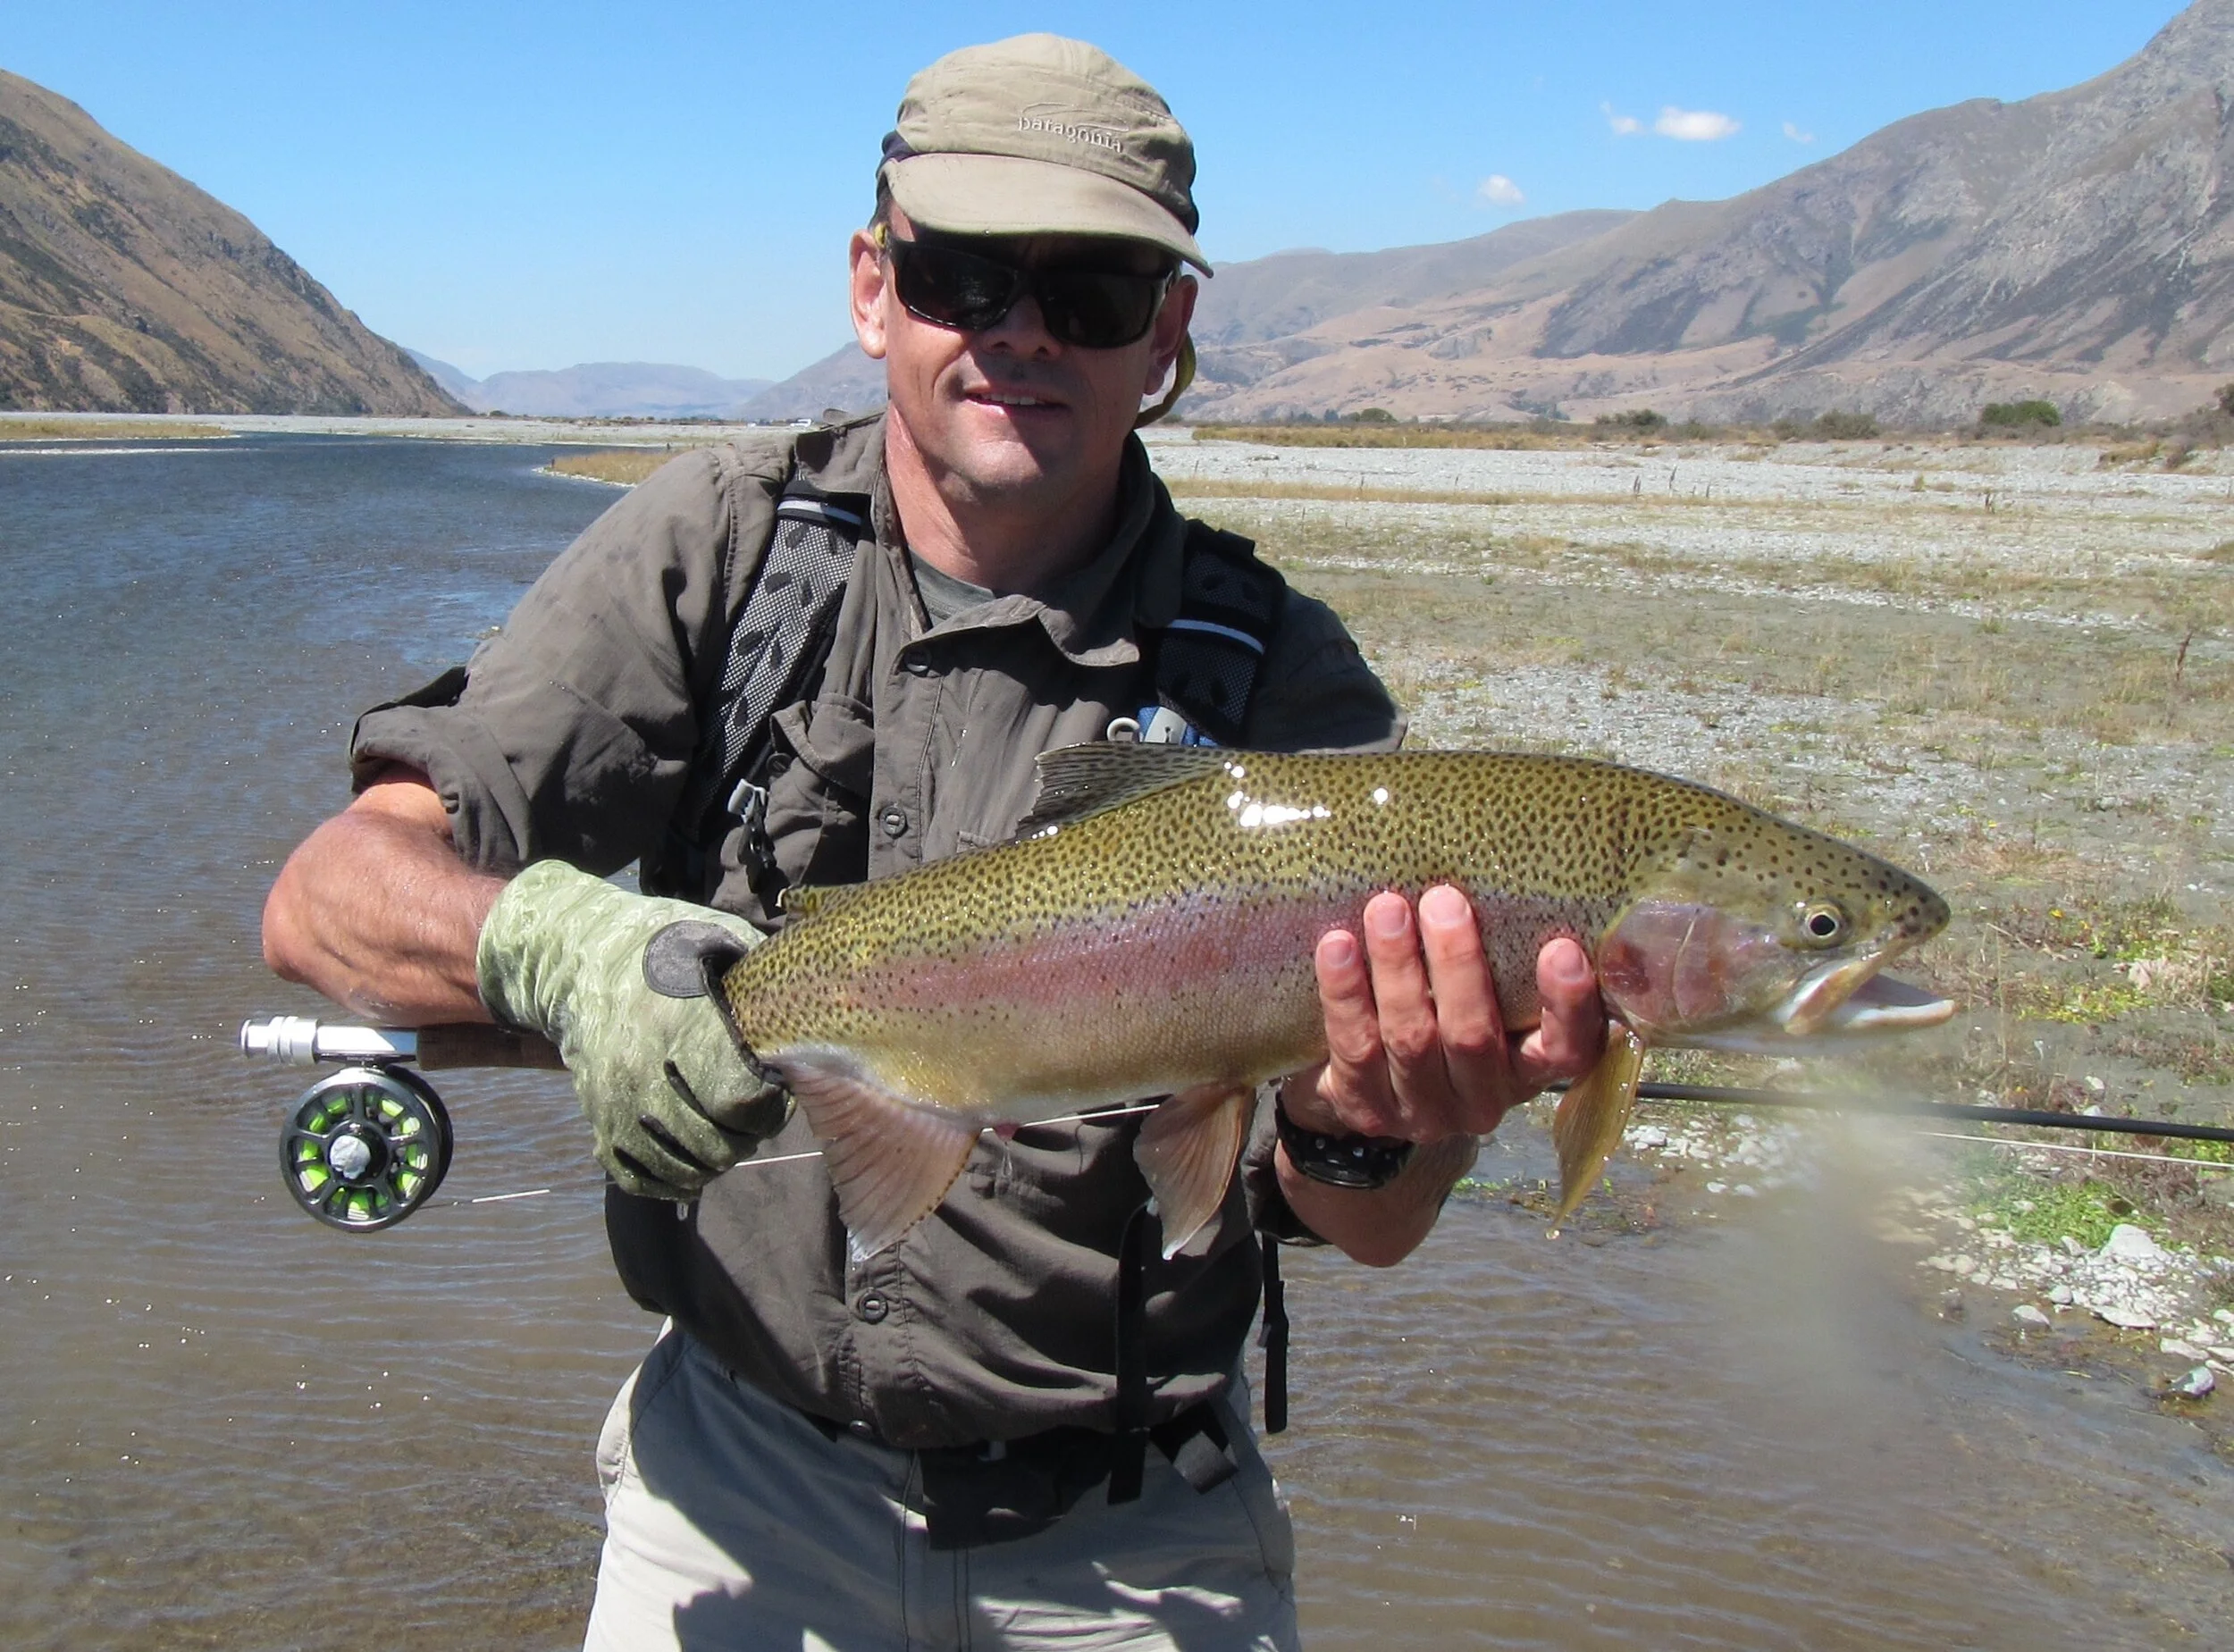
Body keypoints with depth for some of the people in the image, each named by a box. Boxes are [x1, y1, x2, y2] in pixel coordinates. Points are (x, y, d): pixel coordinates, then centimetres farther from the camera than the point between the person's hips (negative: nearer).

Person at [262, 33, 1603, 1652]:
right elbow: (328, 895, -13)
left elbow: (1367, 1231, -14)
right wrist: (550, 943, -34)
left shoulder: (1279, 678, -12)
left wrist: (1373, 1132, -37)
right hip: (740, 1473, 1)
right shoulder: (724, 545, -9)